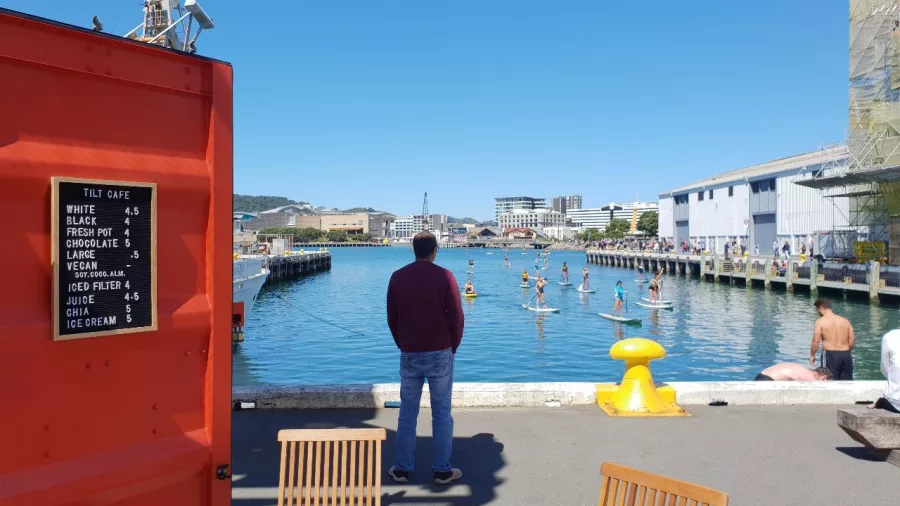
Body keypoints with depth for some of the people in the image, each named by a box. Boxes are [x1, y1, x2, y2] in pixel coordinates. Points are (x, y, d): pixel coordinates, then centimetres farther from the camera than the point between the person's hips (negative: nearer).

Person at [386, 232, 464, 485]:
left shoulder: (397, 277, 1)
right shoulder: (444, 276, -9)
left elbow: (392, 318, 6)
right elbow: (457, 317, -8)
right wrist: (453, 346, 7)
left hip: (409, 354, 3)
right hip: (440, 353, -2)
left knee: (407, 413, 12)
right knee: (442, 413, 7)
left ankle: (402, 469, 19)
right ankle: (442, 470, 14)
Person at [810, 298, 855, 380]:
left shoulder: (820, 321, -4)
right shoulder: (845, 320, 11)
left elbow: (816, 341, -9)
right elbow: (852, 341, 8)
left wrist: (812, 355, 4)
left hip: (831, 355, -5)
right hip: (846, 355, 5)